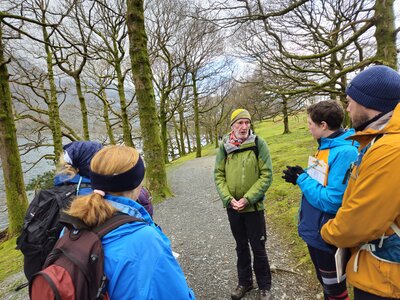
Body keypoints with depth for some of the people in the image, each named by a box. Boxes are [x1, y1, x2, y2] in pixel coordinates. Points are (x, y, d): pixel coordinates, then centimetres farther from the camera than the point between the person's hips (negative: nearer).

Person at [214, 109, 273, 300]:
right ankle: (244, 282, 41)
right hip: (232, 207, 3)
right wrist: (229, 198, -13)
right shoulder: (224, 146, -3)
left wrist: (247, 199, -18)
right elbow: (218, 175, -1)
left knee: (258, 247, 11)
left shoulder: (258, 143, -10)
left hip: (253, 206, -2)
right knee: (241, 246, 20)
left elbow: (266, 175, -12)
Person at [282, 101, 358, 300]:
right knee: (324, 282, 28)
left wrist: (301, 179, -19)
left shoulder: (345, 152, -25)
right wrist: (302, 176, -5)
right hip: (313, 231, 8)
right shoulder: (324, 146, 3)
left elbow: (332, 201, -28)